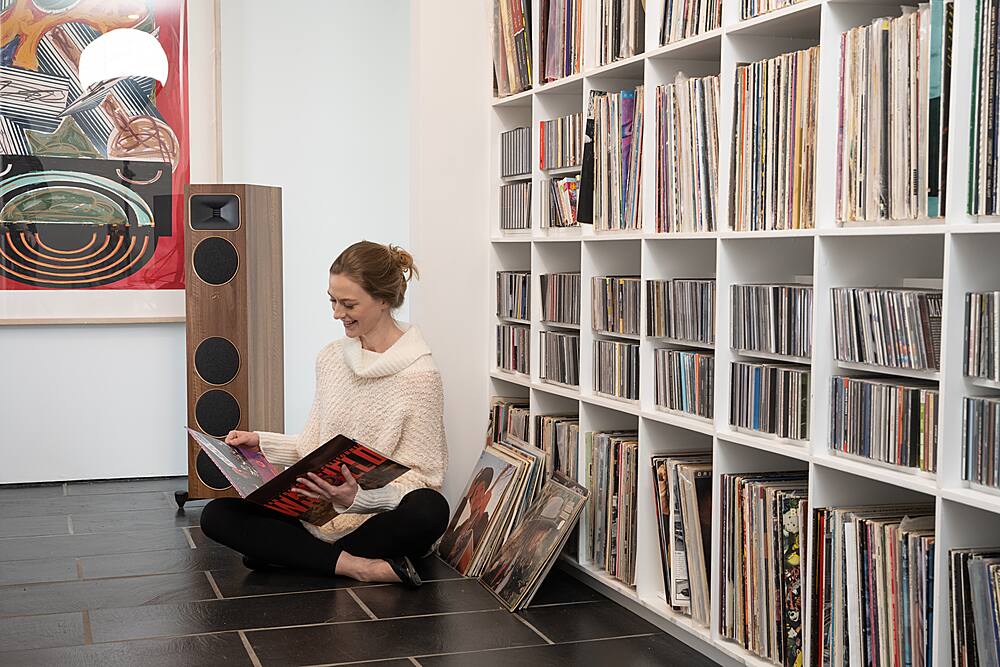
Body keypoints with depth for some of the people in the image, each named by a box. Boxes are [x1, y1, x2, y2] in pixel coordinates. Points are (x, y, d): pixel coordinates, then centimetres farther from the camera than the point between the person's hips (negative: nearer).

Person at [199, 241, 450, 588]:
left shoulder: (420, 375, -10)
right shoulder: (331, 357, 9)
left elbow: (421, 476, -13)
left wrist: (359, 497, -28)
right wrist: (260, 442, 0)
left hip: (383, 521, -5)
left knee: (430, 510, -38)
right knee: (216, 515, -12)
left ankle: (283, 551, -22)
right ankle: (358, 566, -20)